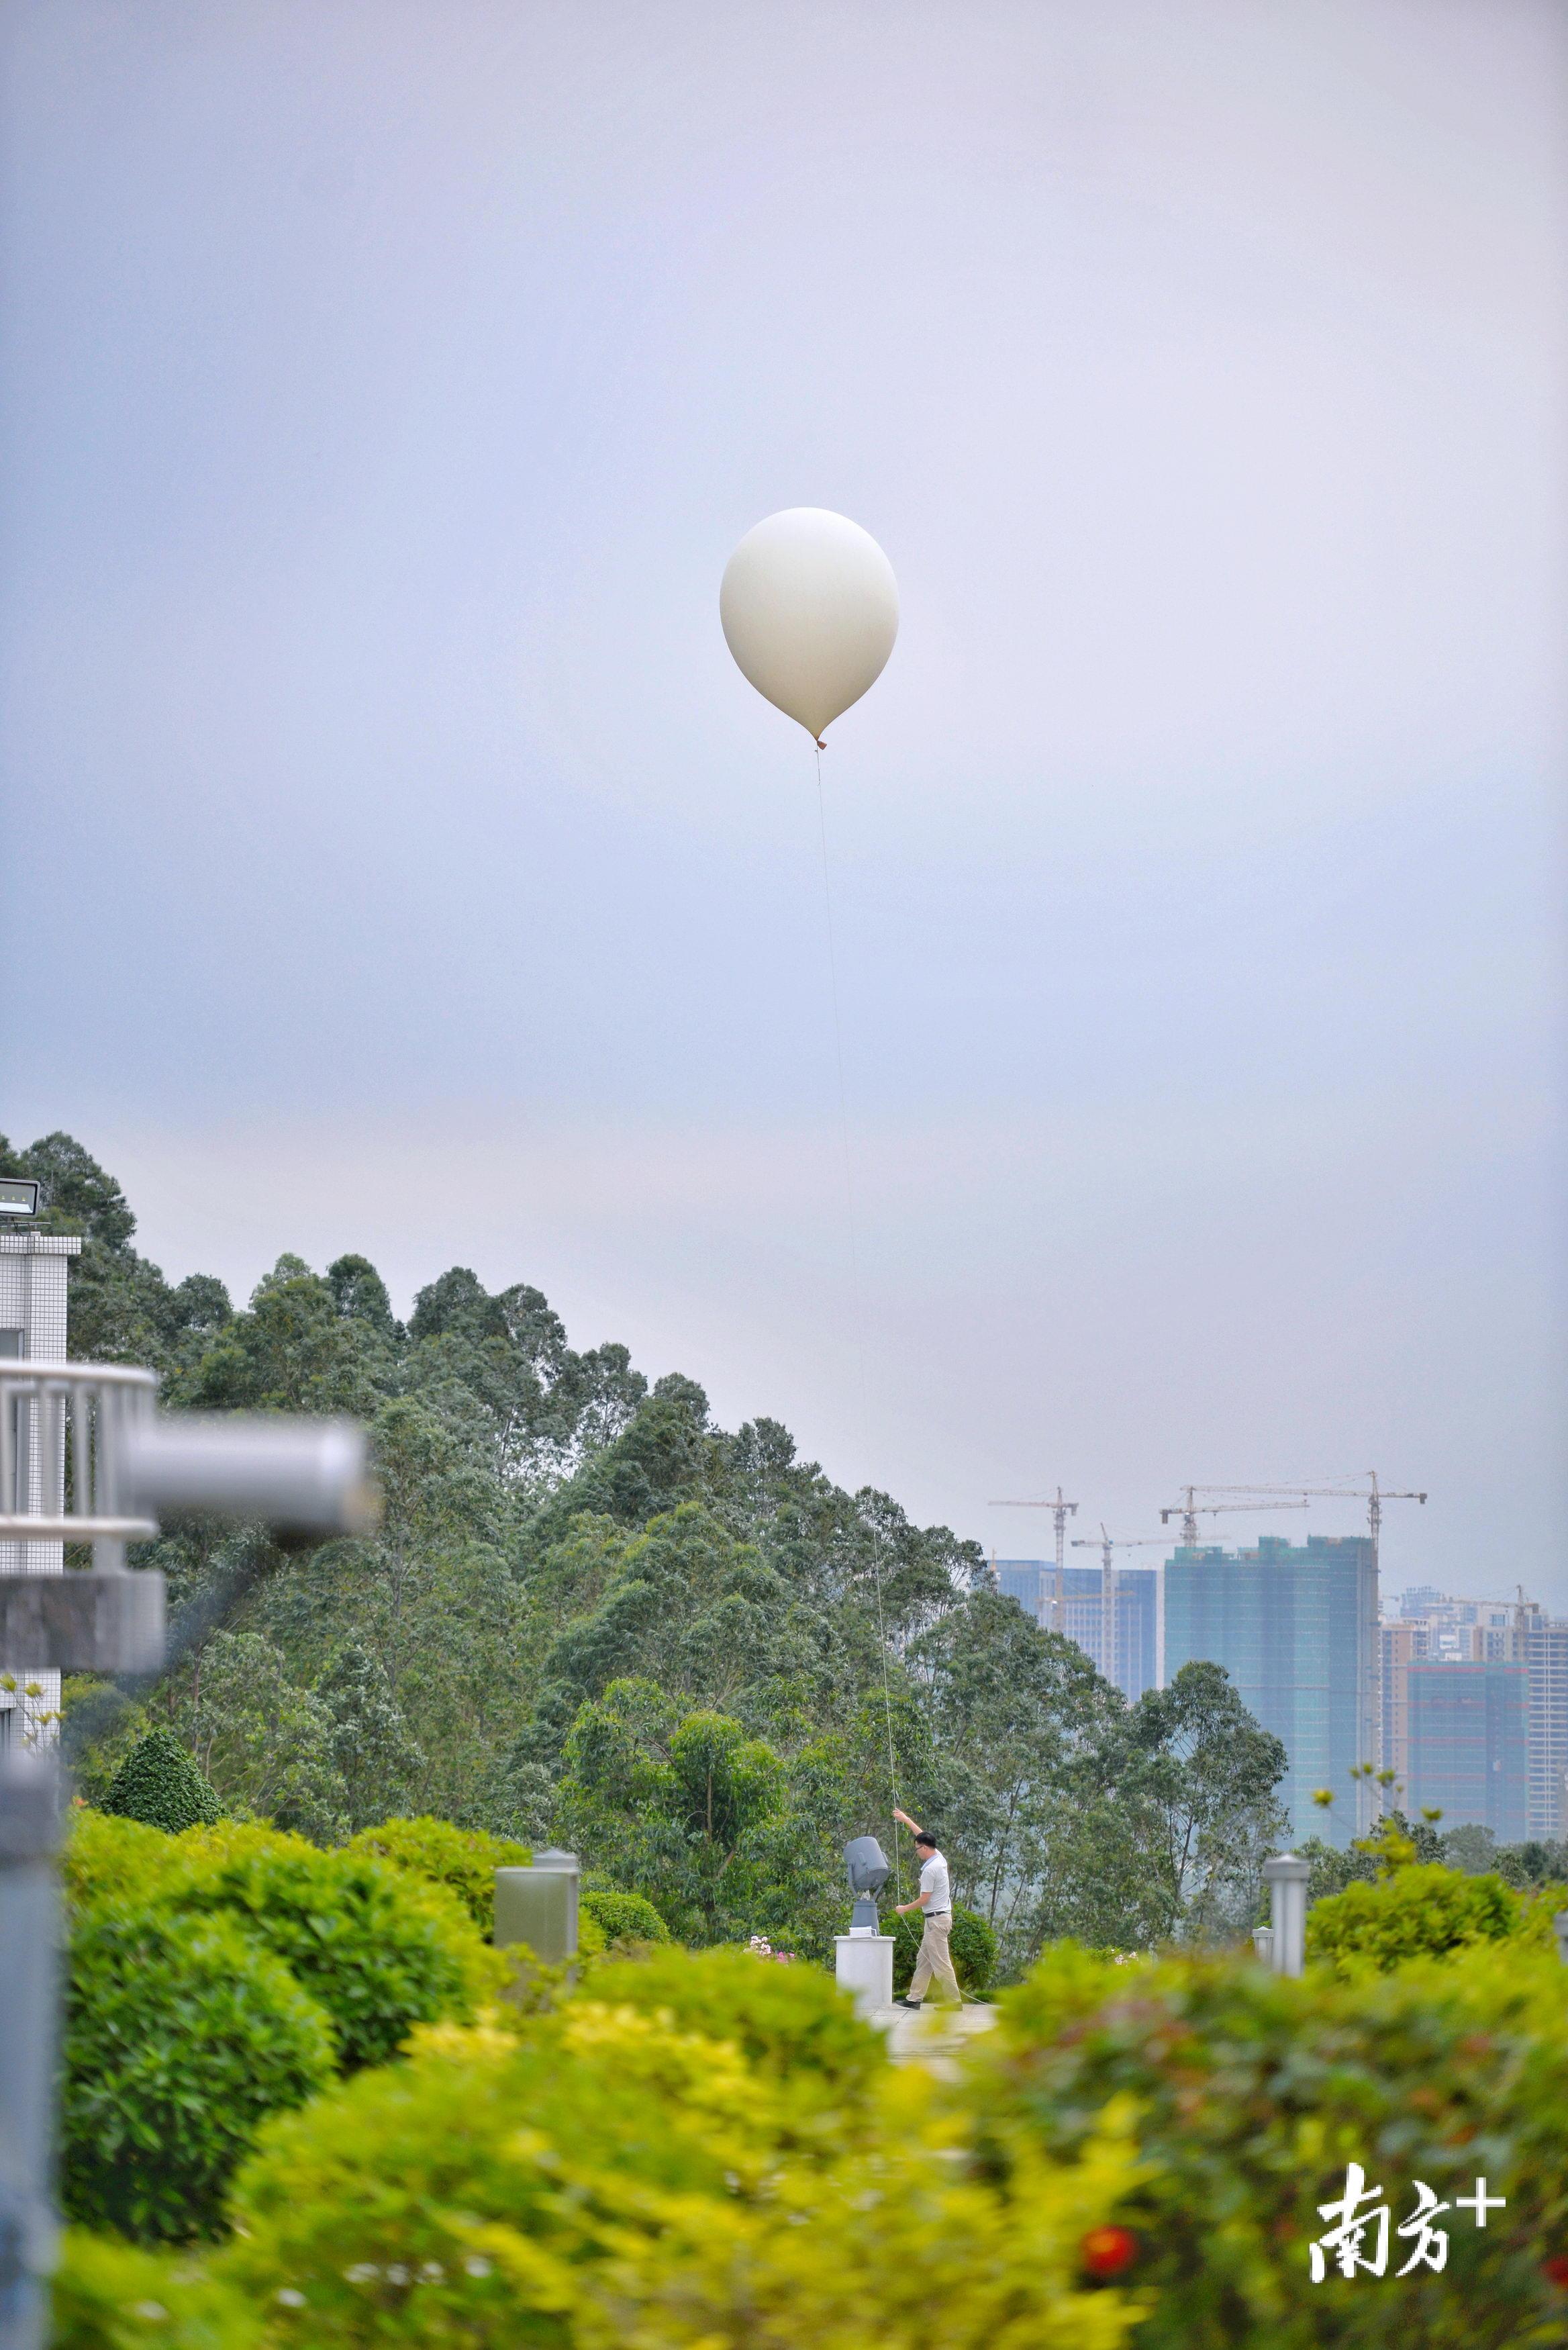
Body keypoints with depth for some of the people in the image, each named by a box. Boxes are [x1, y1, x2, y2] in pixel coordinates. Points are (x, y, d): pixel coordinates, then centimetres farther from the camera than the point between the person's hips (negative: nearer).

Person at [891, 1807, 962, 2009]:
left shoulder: (930, 1870, -19)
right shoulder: (940, 1859, 8)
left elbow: (924, 1899, -16)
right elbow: (923, 1835, 24)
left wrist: (905, 1908, -2)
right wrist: (906, 1820, 33)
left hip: (936, 1919, -10)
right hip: (942, 1916, 10)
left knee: (941, 1963, -7)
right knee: (924, 1960, 12)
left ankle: (954, 2001, -6)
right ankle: (914, 1998, 14)